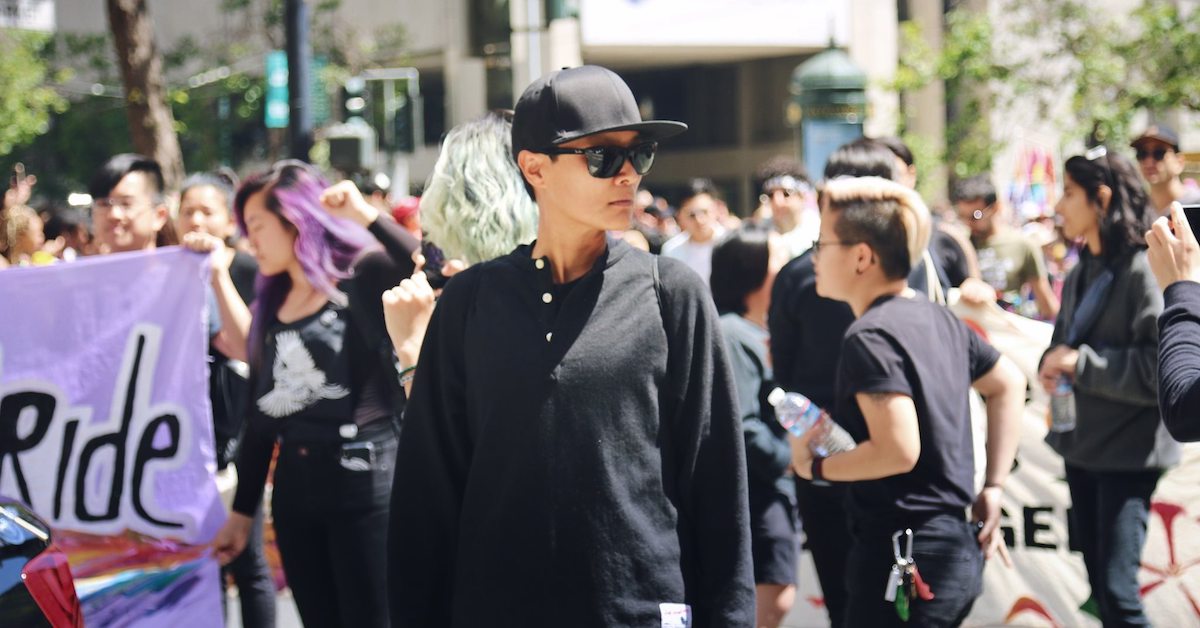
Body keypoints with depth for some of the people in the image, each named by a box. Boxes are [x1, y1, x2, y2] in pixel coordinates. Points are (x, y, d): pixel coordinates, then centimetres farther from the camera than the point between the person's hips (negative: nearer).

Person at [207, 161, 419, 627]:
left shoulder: (364, 276, -5)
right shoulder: (274, 300, 14)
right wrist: (242, 509, 15)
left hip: (363, 481, -7)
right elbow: (260, 411, 16)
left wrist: (368, 216, -24)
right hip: (295, 487, 7)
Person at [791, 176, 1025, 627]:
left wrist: (813, 466, -10)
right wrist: (994, 487, 19)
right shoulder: (939, 319, 12)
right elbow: (1008, 385, 23)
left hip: (903, 557, -10)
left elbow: (898, 449, -25)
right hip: (958, 550, 10)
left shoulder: (869, 338, -16)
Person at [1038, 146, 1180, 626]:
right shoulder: (1082, 272, 10)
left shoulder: (1145, 270, -16)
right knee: (1097, 582, 15)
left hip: (1128, 450, -8)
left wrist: (1081, 362, -22)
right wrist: (1051, 365, -6)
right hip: (1081, 443, 9)